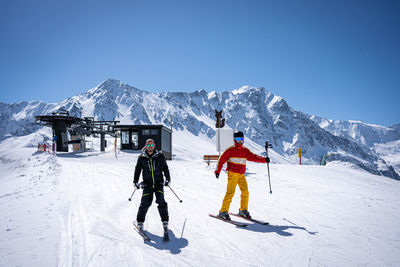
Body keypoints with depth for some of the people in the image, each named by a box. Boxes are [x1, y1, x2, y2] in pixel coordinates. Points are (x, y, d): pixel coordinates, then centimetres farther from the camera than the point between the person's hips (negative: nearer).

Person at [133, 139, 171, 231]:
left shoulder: (160, 156, 4)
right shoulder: (141, 158, 5)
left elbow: (165, 168, 9)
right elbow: (137, 170, 13)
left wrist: (167, 179, 0)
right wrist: (135, 181, 6)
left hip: (159, 183, 0)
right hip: (147, 184, 0)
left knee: (161, 202, -11)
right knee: (145, 203, -8)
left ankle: (165, 221, 4)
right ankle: (140, 221, 11)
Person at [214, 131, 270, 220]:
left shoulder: (245, 150, 13)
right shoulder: (230, 150, -1)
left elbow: (254, 157, 7)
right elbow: (221, 159, -2)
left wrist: (264, 159, -7)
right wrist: (217, 171, -9)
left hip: (241, 174, 5)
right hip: (232, 173, -5)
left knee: (245, 192, -1)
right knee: (230, 192, -11)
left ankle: (243, 210, 15)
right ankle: (223, 211, -4)